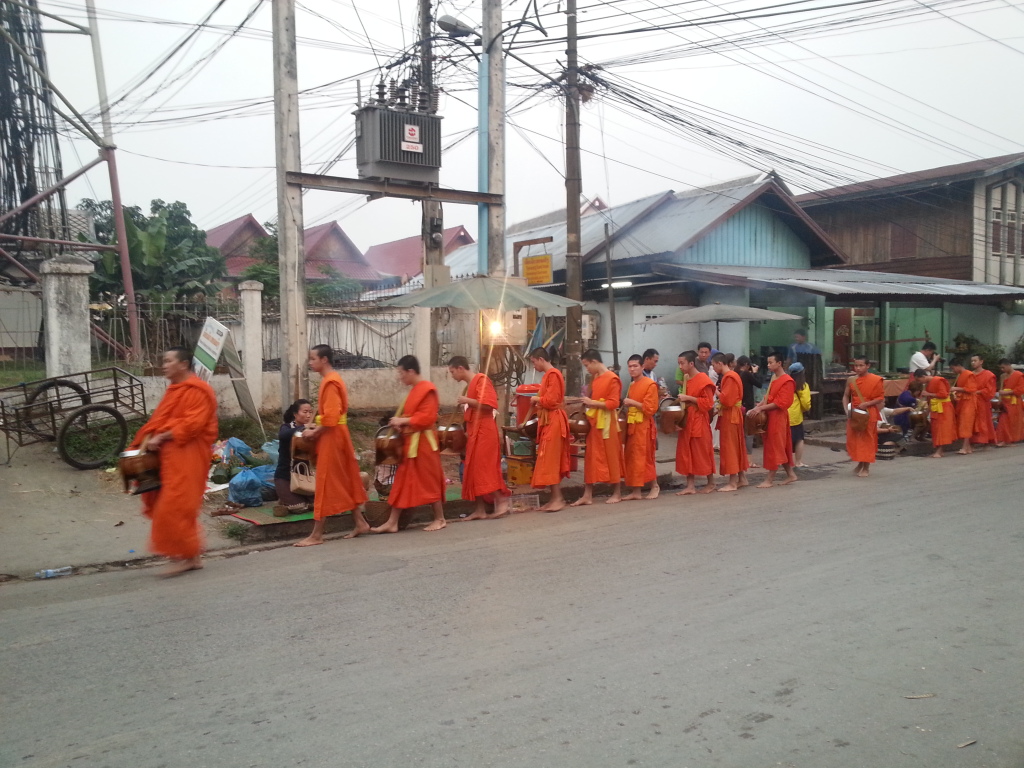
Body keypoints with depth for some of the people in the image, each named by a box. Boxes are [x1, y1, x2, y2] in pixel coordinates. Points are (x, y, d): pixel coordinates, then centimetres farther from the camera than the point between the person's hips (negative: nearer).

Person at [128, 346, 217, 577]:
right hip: (170, 456, 10)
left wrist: (161, 437, -19)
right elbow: (159, 420, 19)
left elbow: (192, 424, -20)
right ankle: (192, 556, 17)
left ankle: (187, 556, 0)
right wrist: (149, 439, 2)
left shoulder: (197, 391, -11)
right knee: (176, 508, 10)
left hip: (187, 457, -10)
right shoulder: (174, 390, 20)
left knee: (176, 507, -10)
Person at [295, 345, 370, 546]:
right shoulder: (331, 379, 14)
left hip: (331, 437, -10)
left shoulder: (330, 382, -17)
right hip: (334, 435, 10)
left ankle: (316, 535, 0)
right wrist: (316, 427, 7)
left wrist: (314, 432, -13)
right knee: (346, 481, 14)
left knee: (326, 484, -5)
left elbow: (331, 416, -24)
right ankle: (360, 523, 20)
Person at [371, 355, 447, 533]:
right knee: (402, 482, 8)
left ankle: (440, 519, 13)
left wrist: (403, 421, -17)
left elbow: (427, 417, -22)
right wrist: (400, 422, 5)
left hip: (422, 443, -10)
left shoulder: (427, 389, -15)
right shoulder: (414, 390, 15)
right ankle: (392, 523, 11)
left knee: (428, 481, 0)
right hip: (410, 442, 10)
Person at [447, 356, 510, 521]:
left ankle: (502, 503, -4)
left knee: (484, 468, -10)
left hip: (484, 431, -9)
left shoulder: (481, 379, -10)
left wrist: (467, 400, -17)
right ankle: (480, 510, 9)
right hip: (475, 432, 9)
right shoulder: (470, 385, 17)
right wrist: (468, 431, 16)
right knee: (474, 470, 7)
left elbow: (488, 404, -21)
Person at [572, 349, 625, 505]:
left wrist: (592, 403, -17)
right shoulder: (594, 378, 12)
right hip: (593, 422, 8)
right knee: (591, 458, 7)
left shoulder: (612, 379, -12)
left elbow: (613, 403, -16)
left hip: (606, 424, -8)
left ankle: (617, 493, 15)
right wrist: (588, 402, 6)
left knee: (611, 457, 2)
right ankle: (587, 495, 9)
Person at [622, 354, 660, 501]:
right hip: (631, 426, 8)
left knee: (645, 458, -2)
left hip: (644, 427, -8)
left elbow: (650, 408, -17)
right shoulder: (632, 385, 15)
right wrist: (626, 405, 10)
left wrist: (632, 402, -17)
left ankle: (655, 486, 15)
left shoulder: (650, 384, -10)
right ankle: (636, 491, 11)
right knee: (632, 459, 6)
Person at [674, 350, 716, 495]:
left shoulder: (703, 379, -13)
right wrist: (683, 401, 6)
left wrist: (688, 398, -19)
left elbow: (708, 402, -17)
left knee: (703, 453, 2)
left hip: (699, 422, -8)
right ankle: (690, 486, 9)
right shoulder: (686, 379, 12)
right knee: (686, 454, 5)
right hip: (686, 421, 8)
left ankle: (711, 483, 17)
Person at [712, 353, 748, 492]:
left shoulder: (729, 377, -18)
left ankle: (733, 483, -2)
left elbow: (727, 399, -24)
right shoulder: (732, 375, 13)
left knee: (729, 447, -6)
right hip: (732, 414, 10)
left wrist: (716, 391, -10)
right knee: (736, 446, 14)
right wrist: (719, 406, 5)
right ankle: (742, 479, 21)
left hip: (730, 416, -10)